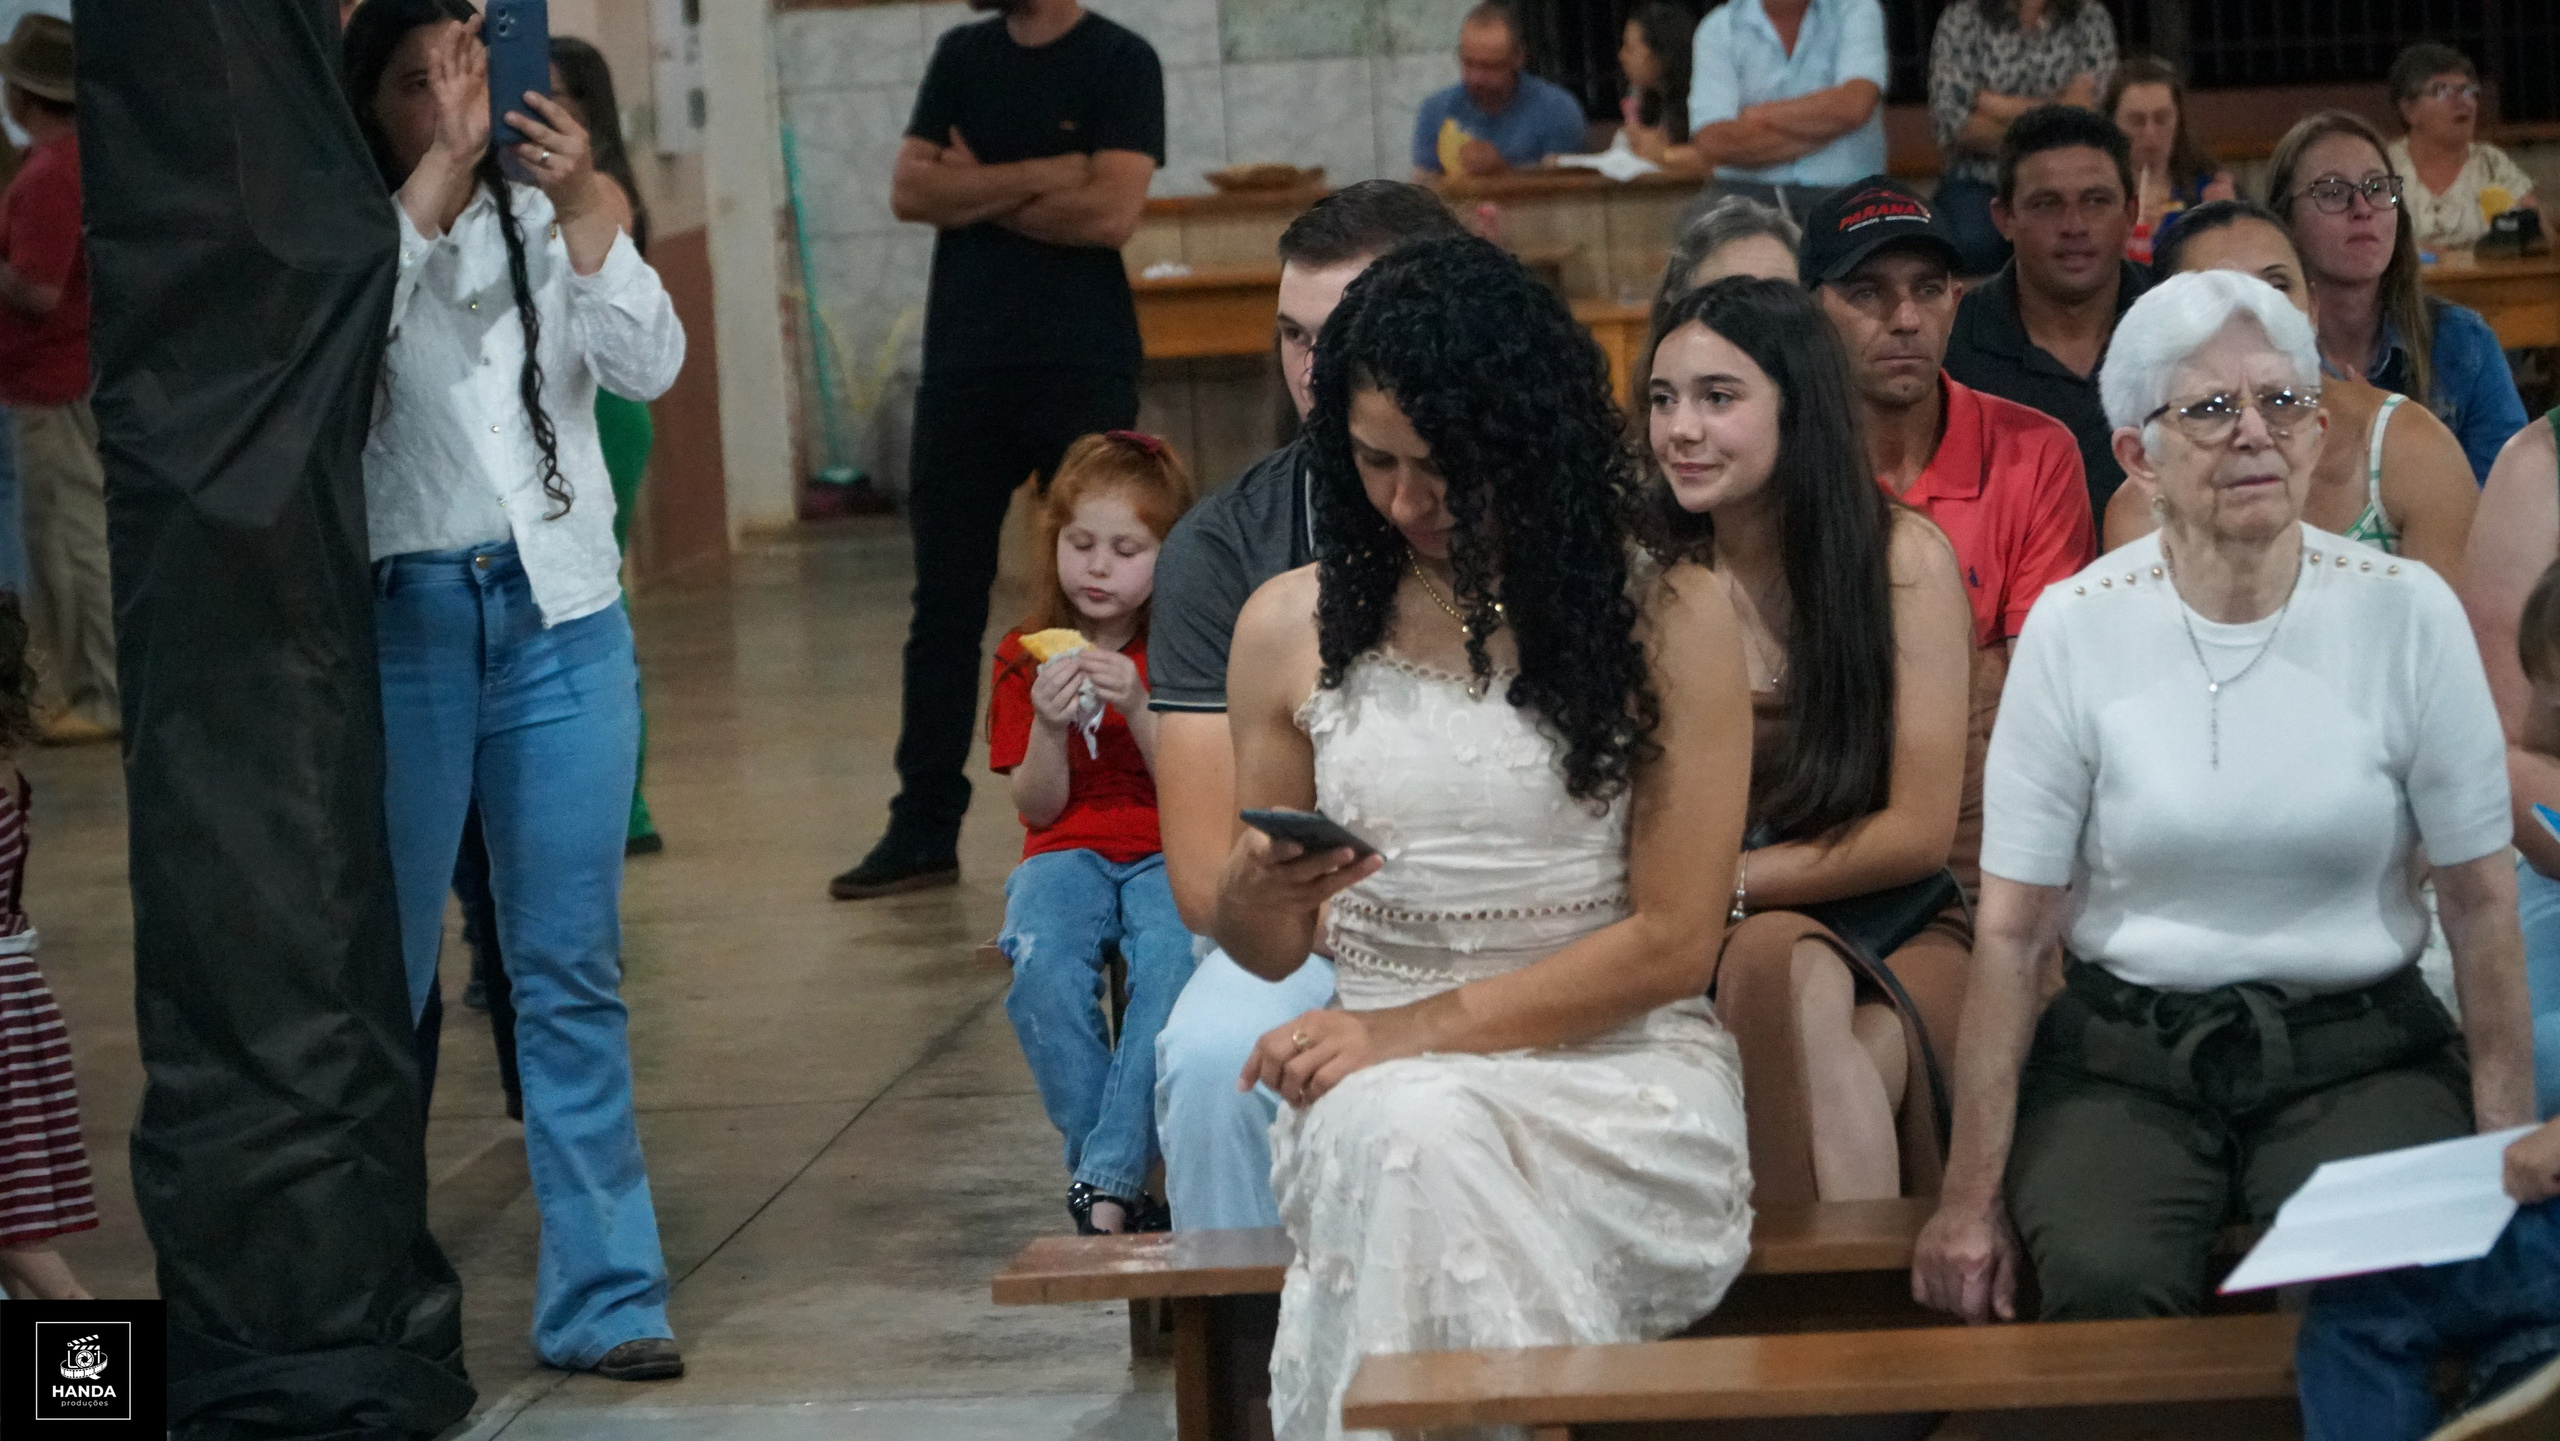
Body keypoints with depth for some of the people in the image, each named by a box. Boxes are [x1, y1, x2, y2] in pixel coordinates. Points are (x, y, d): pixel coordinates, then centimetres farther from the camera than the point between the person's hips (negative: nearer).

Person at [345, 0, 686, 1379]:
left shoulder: (544, 219, 11)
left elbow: (651, 364, -2)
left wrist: (581, 212, -13)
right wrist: (444, 169, -20)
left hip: (562, 612, 3)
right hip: (401, 615, -3)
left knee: (572, 969, 4)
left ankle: (600, 1293, 7)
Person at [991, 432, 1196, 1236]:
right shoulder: (1026, 656, 7)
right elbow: (1040, 808, 4)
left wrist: (1138, 708, -19)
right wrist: (1048, 725, -15)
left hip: (1169, 854, -2)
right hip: (1068, 852, 2)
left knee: (1174, 961, -34)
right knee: (1040, 962, -31)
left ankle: (1106, 1185, -30)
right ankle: (1109, 1169, -22)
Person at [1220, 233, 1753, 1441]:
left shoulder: (1666, 619, 0)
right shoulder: (1291, 628, 9)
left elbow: (1672, 941, -4)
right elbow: (1260, 951, 18)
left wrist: (1420, 1031, -11)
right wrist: (1262, 891, -8)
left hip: (1620, 1069, -2)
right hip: (1383, 1082, 3)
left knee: (1424, 1147, -35)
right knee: (1411, 1137, -34)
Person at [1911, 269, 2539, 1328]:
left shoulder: (2406, 614, -2)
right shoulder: (2075, 628, -3)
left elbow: (2480, 903, 2)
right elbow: (2013, 928, -2)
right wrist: (1972, 1195, -6)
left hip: (2357, 1052, 0)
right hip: (2125, 1059, 0)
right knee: (2108, 1280, -30)